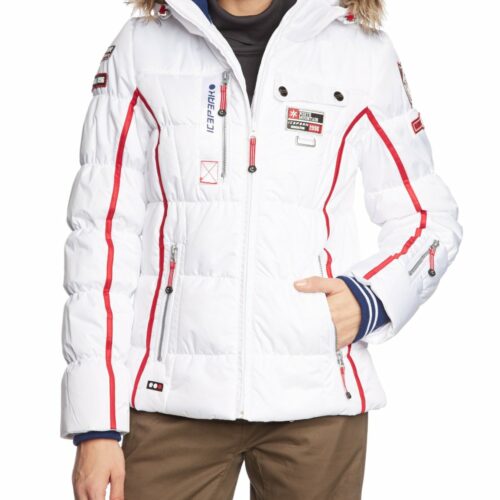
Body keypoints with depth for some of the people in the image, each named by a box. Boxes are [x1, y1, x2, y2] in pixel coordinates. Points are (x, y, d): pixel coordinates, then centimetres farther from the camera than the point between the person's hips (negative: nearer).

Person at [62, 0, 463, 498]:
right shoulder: (141, 46, 5)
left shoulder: (364, 50, 5)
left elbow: (427, 217, 12)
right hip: (172, 392, 0)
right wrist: (95, 422, -5)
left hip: (317, 394, 0)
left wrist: (372, 300, -9)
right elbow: (102, 232, 1)